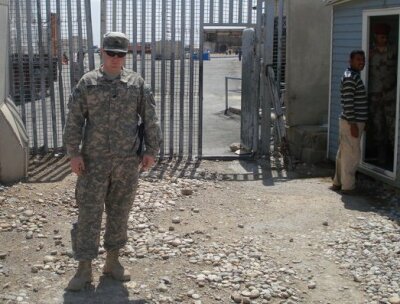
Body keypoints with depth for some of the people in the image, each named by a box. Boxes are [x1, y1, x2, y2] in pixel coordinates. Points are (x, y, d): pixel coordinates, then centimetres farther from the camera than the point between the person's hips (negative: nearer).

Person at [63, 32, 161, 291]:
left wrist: (152, 150, -2)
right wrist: (74, 153, -8)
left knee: (119, 212, 10)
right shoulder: (87, 83, 1)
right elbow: (74, 120, -1)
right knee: (89, 213, 0)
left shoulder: (137, 83, 3)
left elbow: (150, 119, 4)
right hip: (94, 160, -1)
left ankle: (113, 262, 24)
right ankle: (84, 269, 9)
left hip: (127, 160, 1)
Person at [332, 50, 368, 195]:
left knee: (343, 153, 14)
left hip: (350, 122, 10)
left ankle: (338, 182, 21)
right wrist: (353, 124, -23)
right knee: (352, 154, -4)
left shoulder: (354, 76, 16)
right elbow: (347, 102, -22)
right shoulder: (350, 77, -16)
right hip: (351, 123, -10)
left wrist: (360, 123, 22)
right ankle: (348, 186, 3)